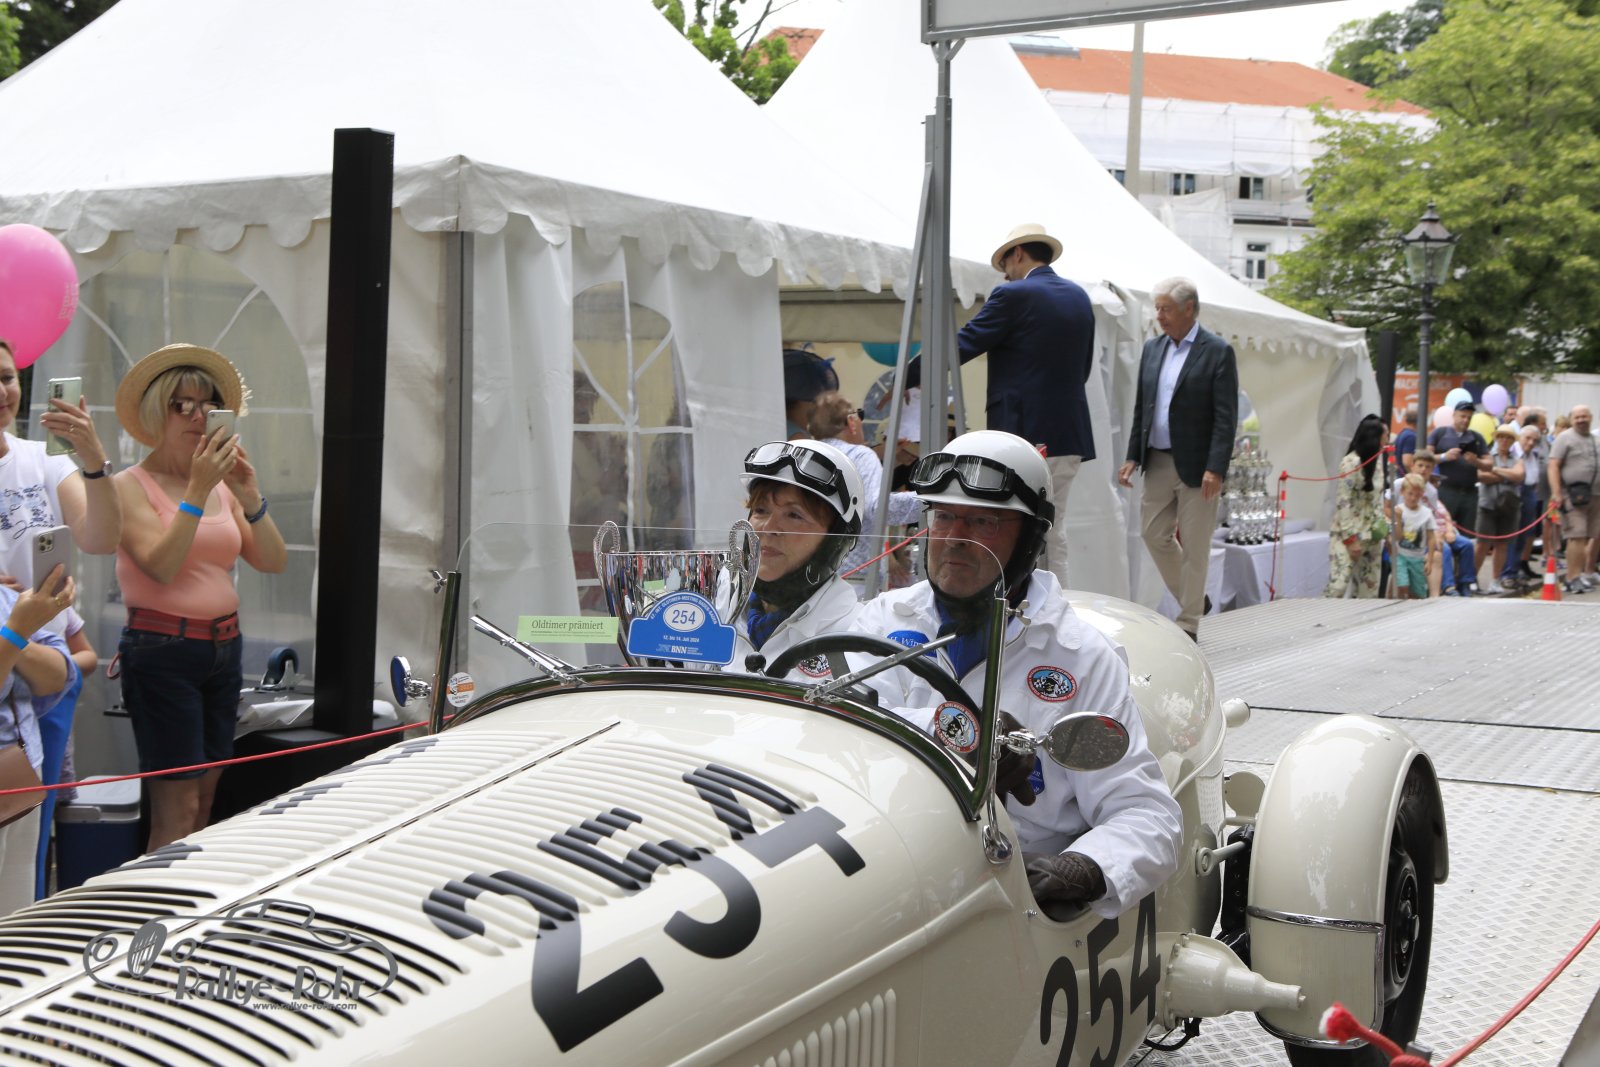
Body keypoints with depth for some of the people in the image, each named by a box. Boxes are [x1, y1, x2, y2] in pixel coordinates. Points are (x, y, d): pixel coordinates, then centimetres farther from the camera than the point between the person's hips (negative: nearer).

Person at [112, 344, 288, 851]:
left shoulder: (222, 487, 12)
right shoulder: (132, 486, -5)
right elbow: (161, 565, -19)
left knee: (205, 801, 9)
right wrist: (197, 491, -19)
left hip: (223, 647, 7)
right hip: (163, 651, -6)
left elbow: (274, 562, 6)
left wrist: (250, 497, -8)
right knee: (177, 811, -8)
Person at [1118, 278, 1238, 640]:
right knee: (1153, 533, 9)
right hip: (1158, 461, 6)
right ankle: (1192, 599, 28)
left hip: (1197, 466, -6)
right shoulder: (1152, 349, 10)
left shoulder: (1218, 352, -8)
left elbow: (1226, 417, -12)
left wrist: (1215, 469, -19)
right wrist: (1133, 456, 7)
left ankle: (1188, 624, 7)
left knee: (1194, 545, 0)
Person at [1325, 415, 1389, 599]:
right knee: (1338, 585, -14)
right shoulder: (1351, 463, -13)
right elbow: (1344, 502, -16)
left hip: (1371, 535, 8)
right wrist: (1351, 539, -18)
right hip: (1349, 535, -8)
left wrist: (1384, 530, 10)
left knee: (1369, 589, 7)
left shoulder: (1375, 463, 11)